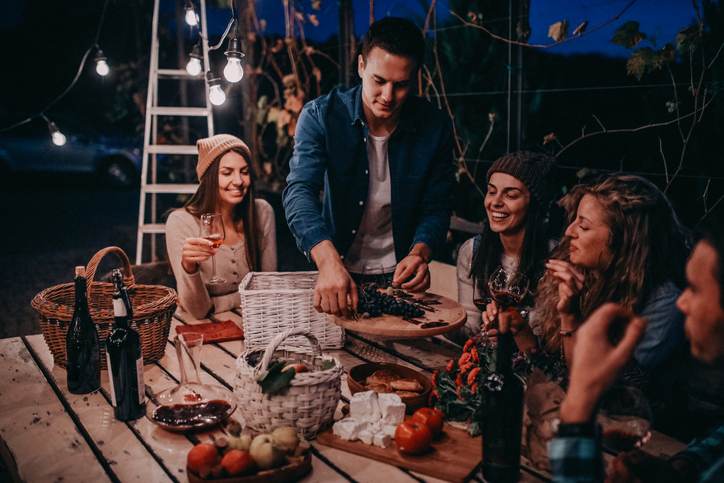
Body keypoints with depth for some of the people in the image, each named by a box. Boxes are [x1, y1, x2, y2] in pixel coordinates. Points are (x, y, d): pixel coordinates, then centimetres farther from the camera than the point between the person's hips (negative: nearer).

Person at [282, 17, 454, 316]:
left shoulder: (435, 127, -9)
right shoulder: (321, 116, -14)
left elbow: (436, 209, -4)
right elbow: (300, 191, -25)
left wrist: (419, 254, -26)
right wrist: (329, 261, -42)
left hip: (398, 276, 1)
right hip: (336, 270, -1)